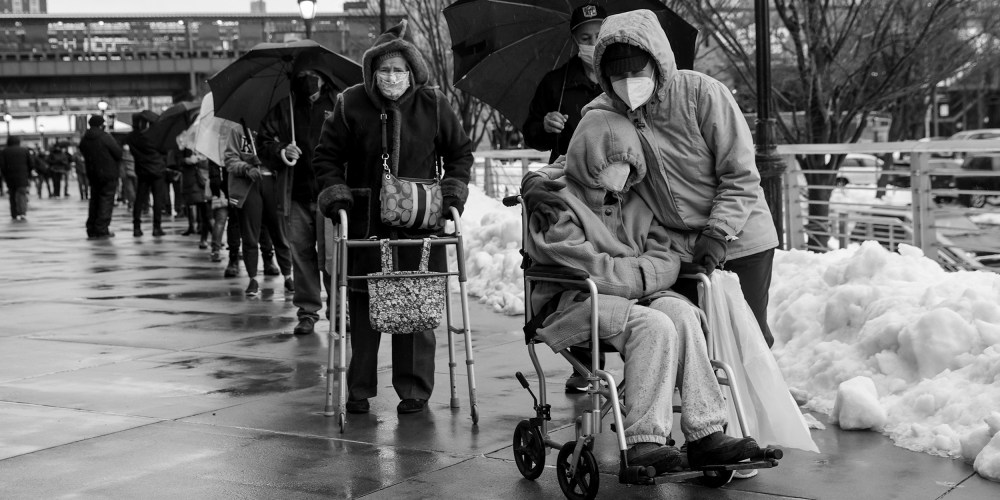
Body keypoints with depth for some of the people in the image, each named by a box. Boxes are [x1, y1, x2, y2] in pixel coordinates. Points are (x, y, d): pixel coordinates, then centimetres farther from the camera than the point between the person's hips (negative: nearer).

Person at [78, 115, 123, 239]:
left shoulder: (84, 140, 5)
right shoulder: (105, 137, -14)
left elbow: (84, 155, 11)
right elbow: (119, 153, -11)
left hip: (92, 174, 6)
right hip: (108, 173, -6)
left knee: (94, 200, 15)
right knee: (106, 201, -2)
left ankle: (91, 230, 14)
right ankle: (102, 230, -6)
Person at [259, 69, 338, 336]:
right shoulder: (282, 107, 10)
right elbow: (265, 142, 14)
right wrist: (281, 152, -7)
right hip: (297, 194, 3)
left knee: (330, 251, -6)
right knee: (301, 252, 6)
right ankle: (308, 310, 15)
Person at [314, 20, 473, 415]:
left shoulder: (433, 105, 1)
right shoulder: (350, 105, -1)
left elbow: (460, 152, 14)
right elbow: (326, 156, 8)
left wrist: (454, 190, 1)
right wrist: (334, 193, -5)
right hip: (365, 222, 0)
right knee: (362, 304, 3)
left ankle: (414, 390, 8)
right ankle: (359, 390, 14)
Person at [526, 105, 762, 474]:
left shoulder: (634, 203, 21)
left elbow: (665, 254, 12)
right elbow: (586, 267, -13)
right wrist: (641, 275, -11)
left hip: (636, 294, 6)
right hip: (575, 302, -6)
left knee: (680, 312, -26)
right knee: (655, 326, -32)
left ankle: (705, 433, -29)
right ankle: (643, 441, -34)